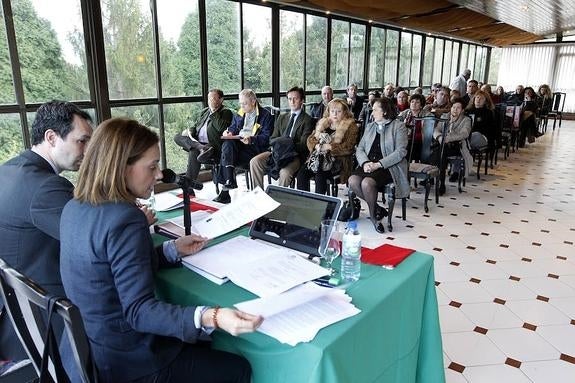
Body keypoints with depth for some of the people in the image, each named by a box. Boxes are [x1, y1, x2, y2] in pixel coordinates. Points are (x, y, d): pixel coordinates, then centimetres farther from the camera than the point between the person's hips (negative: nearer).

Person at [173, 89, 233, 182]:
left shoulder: (226, 112, -1)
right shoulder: (204, 111, 23)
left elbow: (221, 127, -19)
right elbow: (196, 126, 26)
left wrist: (214, 112, -12)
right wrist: (190, 130, 3)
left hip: (212, 146, -8)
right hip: (197, 142, 8)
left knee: (193, 153, -32)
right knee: (177, 137, -8)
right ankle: (201, 148, -31)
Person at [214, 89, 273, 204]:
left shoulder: (265, 115, 3)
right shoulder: (239, 114, 24)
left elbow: (266, 137, -7)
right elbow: (232, 128, 30)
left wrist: (251, 139, -23)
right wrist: (229, 132, 5)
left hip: (254, 147, -5)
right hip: (236, 144, 6)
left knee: (226, 155, -27)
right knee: (227, 144, -30)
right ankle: (229, 181, -37)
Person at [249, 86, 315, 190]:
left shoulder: (307, 120, 1)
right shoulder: (281, 117, 20)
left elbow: (304, 145, -7)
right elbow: (272, 139, 16)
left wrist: (288, 146, -22)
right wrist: (277, 144, -8)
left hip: (295, 155, -5)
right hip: (278, 152, 5)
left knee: (285, 172, -35)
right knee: (254, 162, -16)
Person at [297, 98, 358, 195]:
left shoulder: (350, 126, 3)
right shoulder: (323, 122, 19)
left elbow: (348, 148, -9)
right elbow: (310, 139, 15)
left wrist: (329, 147, -15)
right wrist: (317, 146, -7)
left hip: (337, 159, -5)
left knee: (320, 174, -33)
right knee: (302, 173, -22)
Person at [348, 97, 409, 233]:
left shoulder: (398, 126, 2)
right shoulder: (370, 126, 20)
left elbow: (400, 152, -9)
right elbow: (360, 149, 14)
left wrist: (379, 164, -18)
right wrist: (365, 163, -8)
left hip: (389, 166, -5)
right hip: (368, 165, 6)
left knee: (367, 182, -32)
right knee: (352, 180, -25)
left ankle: (373, 215, -7)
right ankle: (377, 208, -6)